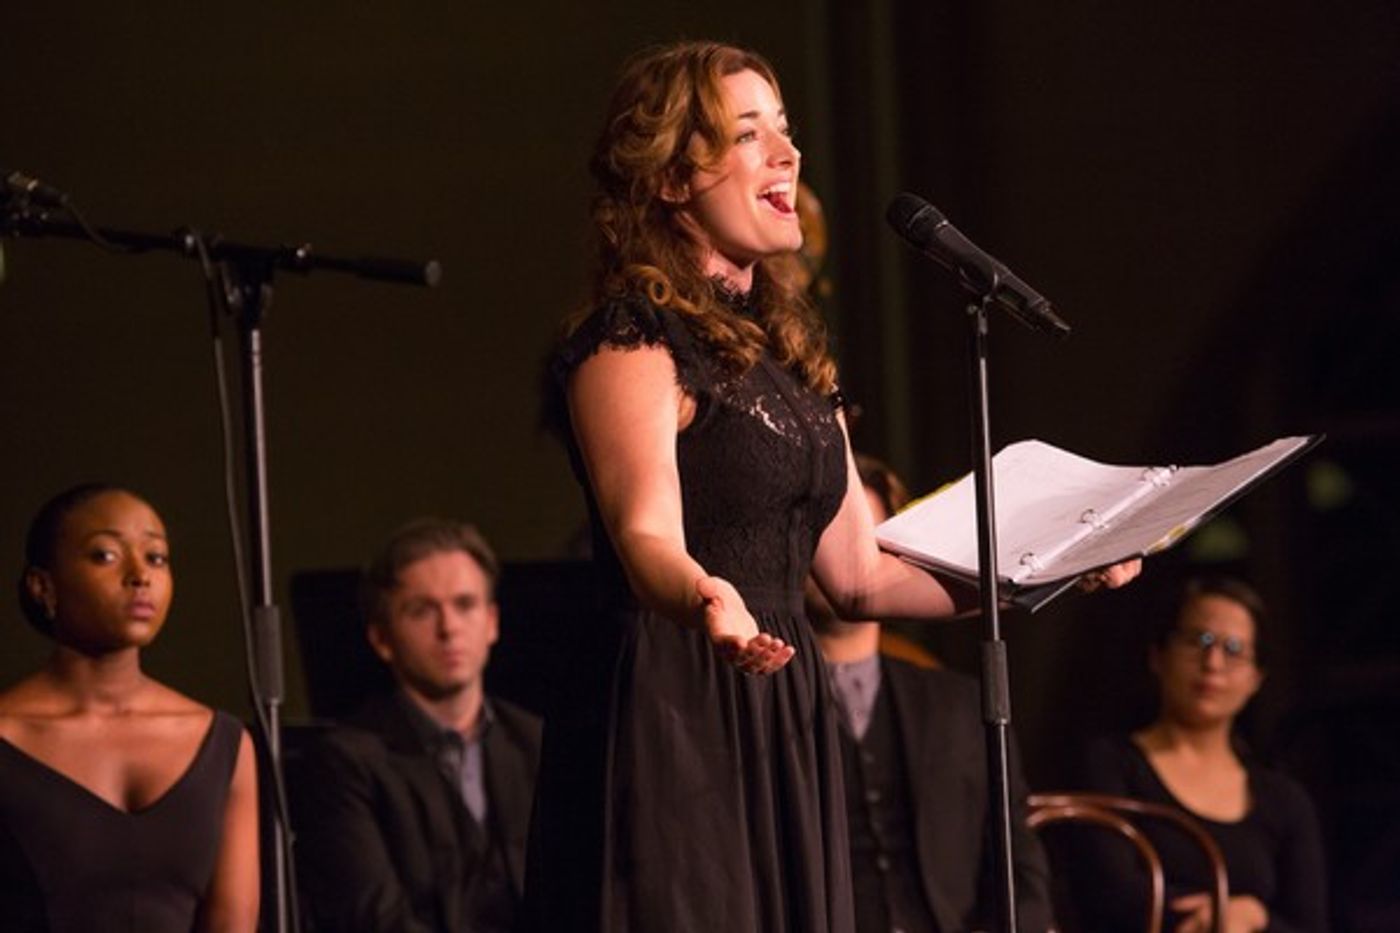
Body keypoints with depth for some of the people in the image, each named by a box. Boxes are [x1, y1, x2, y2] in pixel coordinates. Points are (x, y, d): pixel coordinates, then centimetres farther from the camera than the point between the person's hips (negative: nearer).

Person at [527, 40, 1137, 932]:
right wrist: (706, 600, -46)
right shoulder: (632, 337, -8)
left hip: (787, 725, 8)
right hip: (665, 718, -8)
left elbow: (856, 573, 20)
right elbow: (644, 533, -25)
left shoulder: (788, 346, 18)